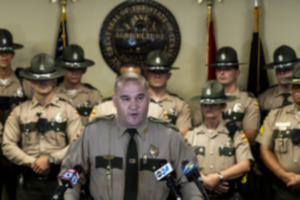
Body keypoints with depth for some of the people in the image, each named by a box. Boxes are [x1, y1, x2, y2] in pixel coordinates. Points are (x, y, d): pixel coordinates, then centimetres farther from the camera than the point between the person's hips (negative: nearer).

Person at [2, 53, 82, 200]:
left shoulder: (68, 111, 5)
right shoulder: (19, 112, 8)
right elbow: (8, 146, 2)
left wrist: (51, 159, -13)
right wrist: (32, 162, -9)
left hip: (58, 181, -1)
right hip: (29, 182, 1)